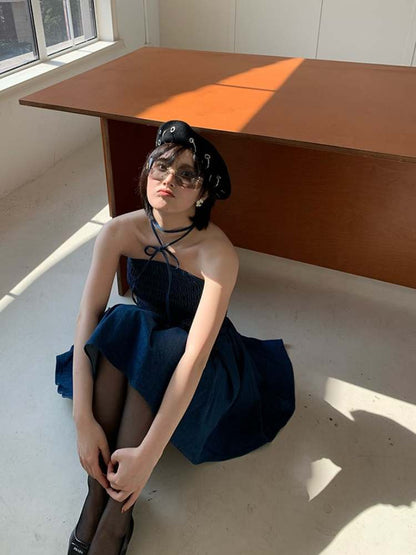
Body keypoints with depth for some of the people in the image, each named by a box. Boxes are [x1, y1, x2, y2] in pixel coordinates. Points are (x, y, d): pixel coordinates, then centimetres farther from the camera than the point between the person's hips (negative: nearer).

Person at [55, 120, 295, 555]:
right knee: (120, 321, -30)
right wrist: (84, 420, -32)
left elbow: (195, 354, -37)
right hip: (131, 350, 3)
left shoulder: (218, 254, -30)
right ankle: (96, 493, -25)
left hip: (203, 359, -3)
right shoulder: (120, 232, -19)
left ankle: (116, 518, -25)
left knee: (159, 351, -35)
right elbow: (88, 317, -24)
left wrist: (148, 453, -41)